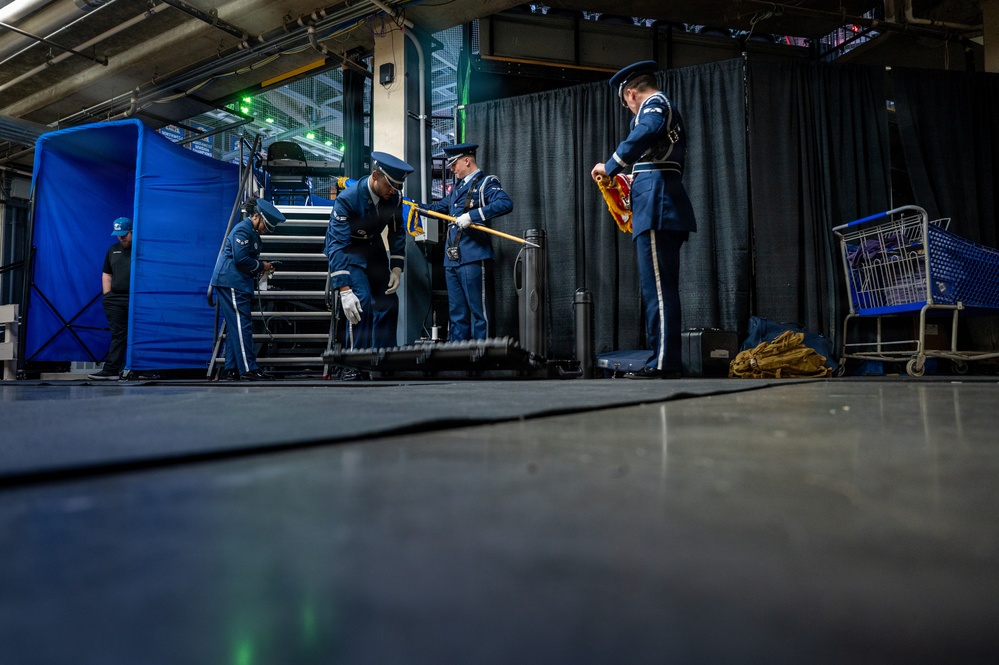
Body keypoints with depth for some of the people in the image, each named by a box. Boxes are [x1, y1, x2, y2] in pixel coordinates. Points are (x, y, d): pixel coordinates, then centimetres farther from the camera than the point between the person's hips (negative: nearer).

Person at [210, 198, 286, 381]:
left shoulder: (251, 232, 20)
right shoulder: (243, 230, -12)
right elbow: (241, 259, -20)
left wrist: (262, 269, 6)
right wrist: (261, 266, -8)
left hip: (237, 284, 10)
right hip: (231, 283, -10)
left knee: (236, 327, 9)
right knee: (242, 325, -11)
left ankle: (231, 370, 12)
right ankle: (248, 369, -10)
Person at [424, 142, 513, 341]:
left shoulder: (486, 183, -2)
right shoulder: (457, 188, 23)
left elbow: (505, 203, -21)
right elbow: (437, 208, 36)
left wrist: (472, 215, -26)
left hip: (473, 259, -8)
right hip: (452, 260, 8)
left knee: (479, 313, -5)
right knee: (457, 315, 11)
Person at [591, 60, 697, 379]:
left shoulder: (655, 103, 1)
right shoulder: (668, 112, 30)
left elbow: (645, 133, -23)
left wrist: (610, 166, -14)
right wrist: (639, 176, 40)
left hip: (656, 208, -10)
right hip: (666, 207, 10)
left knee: (658, 289, -12)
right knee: (663, 289, 9)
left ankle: (664, 364, -11)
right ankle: (666, 361, 12)